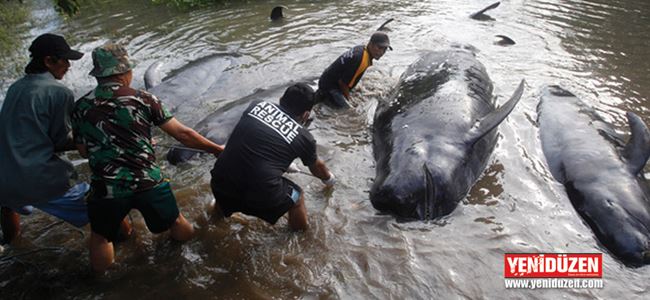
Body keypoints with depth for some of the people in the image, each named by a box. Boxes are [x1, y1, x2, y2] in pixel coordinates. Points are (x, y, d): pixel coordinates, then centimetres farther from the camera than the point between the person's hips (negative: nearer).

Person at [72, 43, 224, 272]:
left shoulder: (81, 107, 3)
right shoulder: (144, 100, -4)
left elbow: (84, 151, 14)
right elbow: (183, 135, -3)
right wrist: (216, 149, 8)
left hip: (105, 190, 2)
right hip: (149, 183, -1)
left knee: (100, 236, 26)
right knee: (176, 223, 25)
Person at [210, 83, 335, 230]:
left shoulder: (256, 105, 11)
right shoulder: (304, 137, 5)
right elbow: (317, 168, 27)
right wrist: (328, 178, 49)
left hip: (221, 185, 4)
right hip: (261, 197, -3)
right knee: (297, 196, 25)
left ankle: (220, 210, 64)